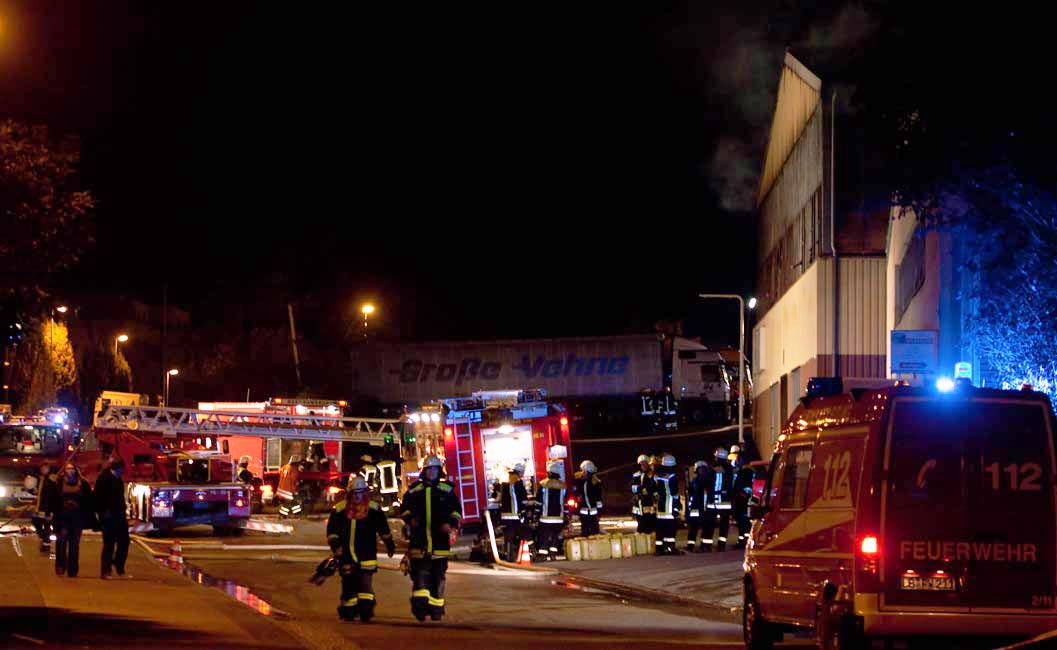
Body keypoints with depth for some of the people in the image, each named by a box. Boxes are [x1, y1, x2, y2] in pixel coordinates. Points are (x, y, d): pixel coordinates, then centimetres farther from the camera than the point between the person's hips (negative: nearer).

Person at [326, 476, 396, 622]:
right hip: (347, 554, 1)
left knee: (365, 582, -13)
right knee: (349, 583, 6)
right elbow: (332, 530, 6)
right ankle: (348, 611, 18)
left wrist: (390, 544, 22)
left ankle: (366, 609, -15)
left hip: (367, 554, -1)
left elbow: (383, 529, 16)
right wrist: (335, 545, -7)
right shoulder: (340, 509, 2)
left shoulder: (374, 508, 4)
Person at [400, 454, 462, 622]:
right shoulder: (414, 490, 9)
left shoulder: (447, 490, 9)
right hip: (419, 538, -1)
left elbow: (457, 509, 11)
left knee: (438, 574, 4)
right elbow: (405, 508, 18)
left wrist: (451, 523, -6)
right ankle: (420, 604, -16)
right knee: (420, 572, -12)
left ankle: (436, 608, 12)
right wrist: (410, 518, -2)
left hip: (440, 537, 1)